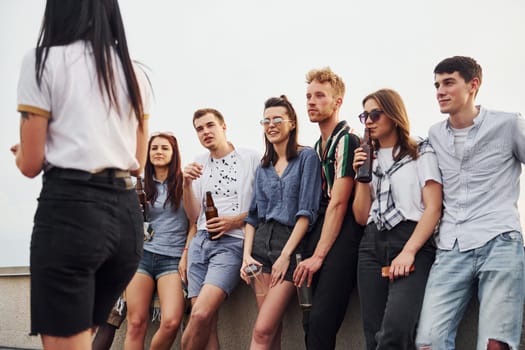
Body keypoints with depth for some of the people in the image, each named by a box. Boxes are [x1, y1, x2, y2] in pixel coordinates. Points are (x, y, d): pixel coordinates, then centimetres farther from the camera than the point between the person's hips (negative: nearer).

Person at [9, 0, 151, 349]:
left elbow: (31, 164, -1)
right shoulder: (134, 73, 14)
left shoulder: (43, 61, -1)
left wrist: (19, 152, 21)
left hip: (70, 209, -6)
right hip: (126, 213, 6)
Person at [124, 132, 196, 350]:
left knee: (171, 322, -21)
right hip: (142, 255, 3)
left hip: (173, 258, -3)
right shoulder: (143, 185, 14)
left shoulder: (183, 182, 5)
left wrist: (186, 256, -4)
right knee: (136, 324, -7)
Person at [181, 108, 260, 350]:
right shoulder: (198, 164, 14)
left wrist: (236, 220, -12)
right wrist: (187, 184, -1)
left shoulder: (251, 158, -1)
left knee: (201, 314, -22)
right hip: (201, 242, 5)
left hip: (232, 242, -5)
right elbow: (194, 216, 13)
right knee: (206, 322, -3)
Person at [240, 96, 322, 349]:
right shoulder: (263, 168, 15)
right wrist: (246, 254, -1)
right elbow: (253, 215, 13)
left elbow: (307, 211, -9)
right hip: (261, 243, 5)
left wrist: (286, 254, -14)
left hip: (292, 245, -5)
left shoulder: (306, 157, -2)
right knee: (272, 330, 4)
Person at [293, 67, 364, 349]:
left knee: (321, 319, -16)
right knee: (310, 319, 1)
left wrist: (318, 255, -13)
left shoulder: (346, 141, -7)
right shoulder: (317, 147, 19)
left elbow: (339, 203, -12)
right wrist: (311, 252, 8)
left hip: (343, 233, -8)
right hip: (321, 229, 8)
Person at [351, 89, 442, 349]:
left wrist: (408, 252, -15)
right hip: (372, 246, 5)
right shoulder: (367, 159, 21)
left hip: (412, 242, -5)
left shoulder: (422, 153, 7)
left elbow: (433, 208, -4)